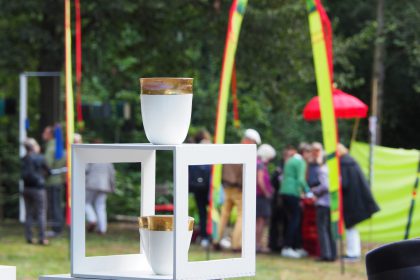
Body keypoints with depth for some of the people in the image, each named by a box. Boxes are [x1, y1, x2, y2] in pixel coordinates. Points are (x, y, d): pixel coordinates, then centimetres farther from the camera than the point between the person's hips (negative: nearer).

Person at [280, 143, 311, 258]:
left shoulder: (290, 161, 19)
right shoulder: (301, 162, -7)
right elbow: (301, 180, -16)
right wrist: (308, 192, -7)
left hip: (284, 192, 9)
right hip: (293, 193, -9)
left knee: (294, 219, 12)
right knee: (295, 220, -6)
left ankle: (298, 247, 14)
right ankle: (287, 248, -11)